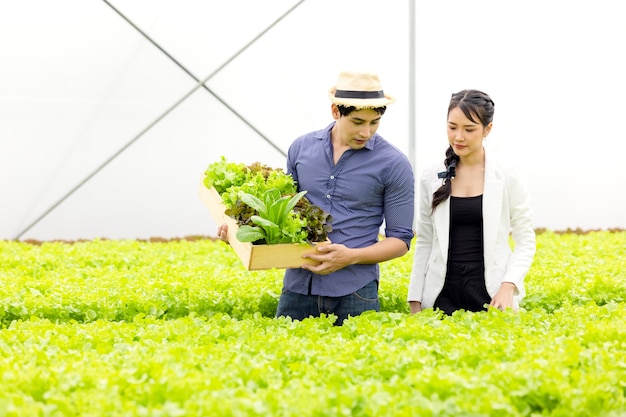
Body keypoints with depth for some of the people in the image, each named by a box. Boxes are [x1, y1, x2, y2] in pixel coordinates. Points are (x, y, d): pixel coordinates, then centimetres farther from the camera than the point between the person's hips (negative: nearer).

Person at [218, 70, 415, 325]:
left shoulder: (394, 165, -4)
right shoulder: (301, 148, 7)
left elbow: (401, 239, -1)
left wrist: (351, 256, -16)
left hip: (354, 293, -3)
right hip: (297, 286, 3)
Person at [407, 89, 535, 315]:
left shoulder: (507, 177, -1)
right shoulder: (432, 178, 5)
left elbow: (525, 242, 1)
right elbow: (424, 243, 10)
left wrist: (508, 286, -13)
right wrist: (415, 299, 5)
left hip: (491, 292, -2)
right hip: (443, 294, 2)